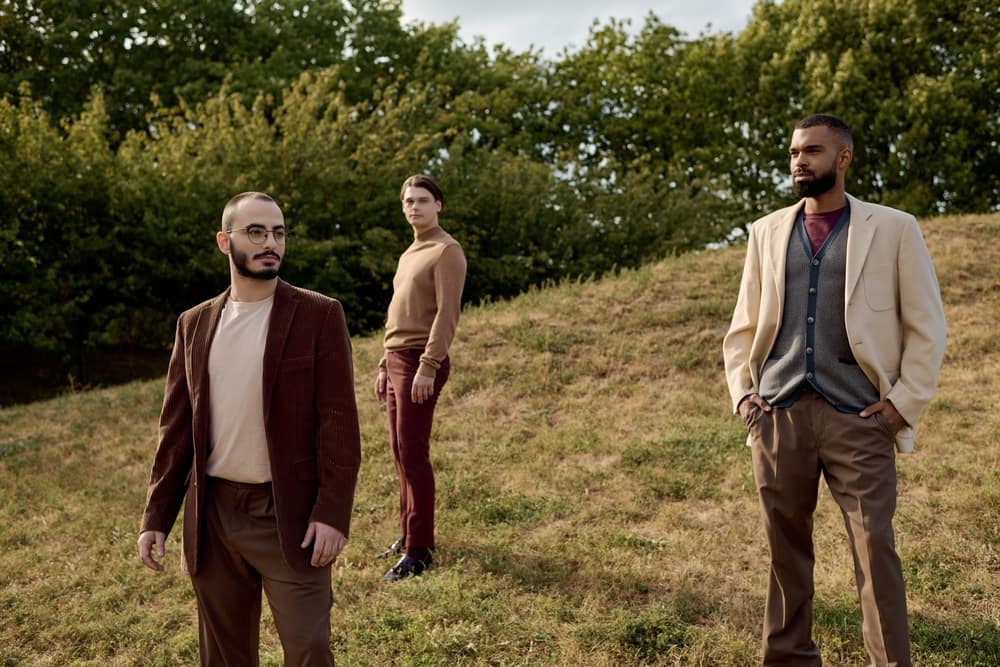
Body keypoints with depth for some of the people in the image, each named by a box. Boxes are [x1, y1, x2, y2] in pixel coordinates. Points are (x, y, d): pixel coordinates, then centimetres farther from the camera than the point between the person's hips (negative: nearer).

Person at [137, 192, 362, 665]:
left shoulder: (319, 315, -5)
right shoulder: (195, 324, 8)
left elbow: (339, 421, -9)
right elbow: (176, 426, 9)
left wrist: (332, 513, -14)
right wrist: (156, 516, 6)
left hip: (289, 515, -4)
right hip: (212, 514, 4)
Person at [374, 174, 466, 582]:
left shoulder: (446, 251, -6)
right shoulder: (408, 255, 21)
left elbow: (447, 314, -16)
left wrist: (428, 366, -23)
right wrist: (385, 365, 18)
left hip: (421, 363, -9)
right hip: (396, 360, 9)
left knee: (414, 456, -9)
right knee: (401, 455, 10)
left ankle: (418, 551, -4)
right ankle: (408, 534, 20)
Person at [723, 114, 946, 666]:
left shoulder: (893, 228, 5)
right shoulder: (767, 231, 14)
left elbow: (926, 326, 4)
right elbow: (743, 326, 16)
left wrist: (906, 403, -5)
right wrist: (740, 392, 4)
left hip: (858, 418, -3)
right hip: (778, 415, 3)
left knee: (875, 550, -3)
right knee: (785, 549, 9)